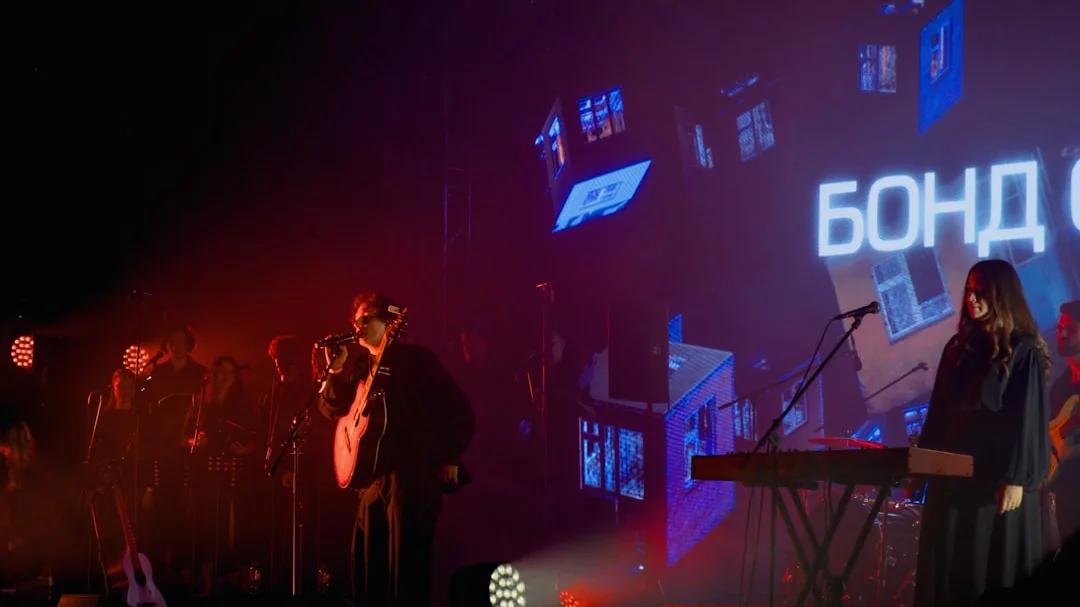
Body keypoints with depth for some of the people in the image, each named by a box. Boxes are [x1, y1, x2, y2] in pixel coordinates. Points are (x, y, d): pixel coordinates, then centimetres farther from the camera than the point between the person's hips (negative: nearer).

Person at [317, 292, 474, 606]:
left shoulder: (415, 358, -4)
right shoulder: (359, 365, 16)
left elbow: (459, 409, -6)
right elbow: (332, 409, 12)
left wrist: (450, 458, -10)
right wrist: (335, 371, -3)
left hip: (414, 475, -7)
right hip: (373, 475, 7)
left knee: (406, 565, -7)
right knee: (366, 565, 9)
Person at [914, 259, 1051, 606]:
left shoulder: (1024, 351, -4)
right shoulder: (958, 347, 13)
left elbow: (1029, 419, -10)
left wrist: (1017, 479, -17)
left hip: (998, 475, -6)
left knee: (994, 571, -2)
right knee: (949, 570, 6)